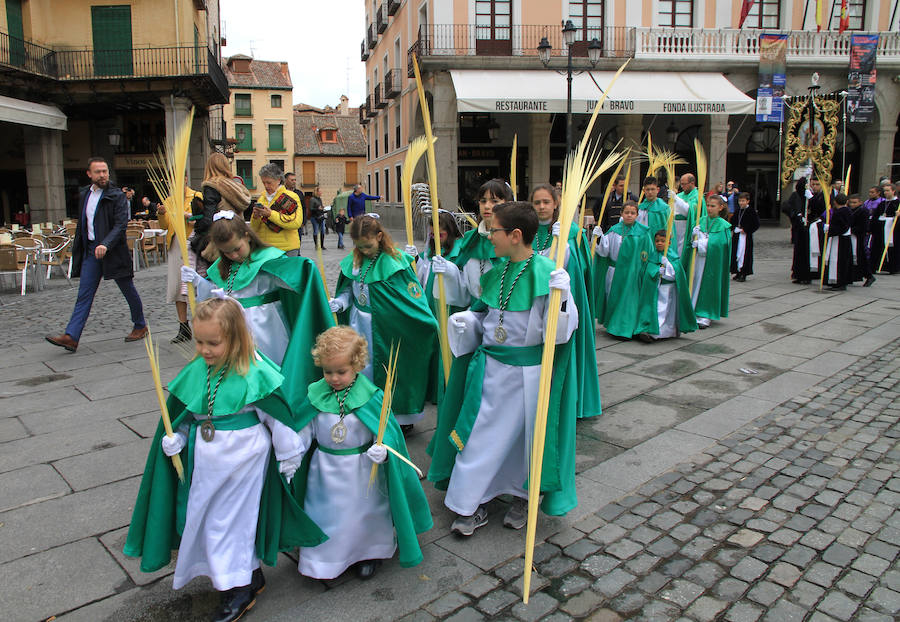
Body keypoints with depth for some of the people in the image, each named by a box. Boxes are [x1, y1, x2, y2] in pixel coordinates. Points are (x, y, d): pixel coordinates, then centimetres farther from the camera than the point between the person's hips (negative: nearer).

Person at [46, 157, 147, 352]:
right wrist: (77, 251, 18)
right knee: (84, 294, 0)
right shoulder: (84, 195, 12)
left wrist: (105, 244, -31)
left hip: (113, 250, -5)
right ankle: (71, 337, -5)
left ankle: (140, 326, 26)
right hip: (91, 250, 5)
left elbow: (121, 225, -18)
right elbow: (81, 224, 19)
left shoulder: (117, 196, -8)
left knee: (128, 290, 8)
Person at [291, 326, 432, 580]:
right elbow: (306, 429, 3)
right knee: (325, 513, 14)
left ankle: (369, 553, 41)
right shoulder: (316, 395, -7)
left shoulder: (370, 396, -17)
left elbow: (385, 432, -15)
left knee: (364, 512, 16)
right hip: (325, 471, 3)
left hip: (362, 470, -2)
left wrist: (381, 450, -33)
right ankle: (323, 558, 39)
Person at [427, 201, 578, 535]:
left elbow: (560, 329, -20)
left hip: (525, 372, -6)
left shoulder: (546, 274, -16)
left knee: (524, 432, 11)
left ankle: (523, 496, 36)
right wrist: (464, 320, -2)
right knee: (479, 431, 9)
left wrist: (561, 295, -35)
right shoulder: (497, 271, 3)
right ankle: (471, 504, 22)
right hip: (490, 365, 6)